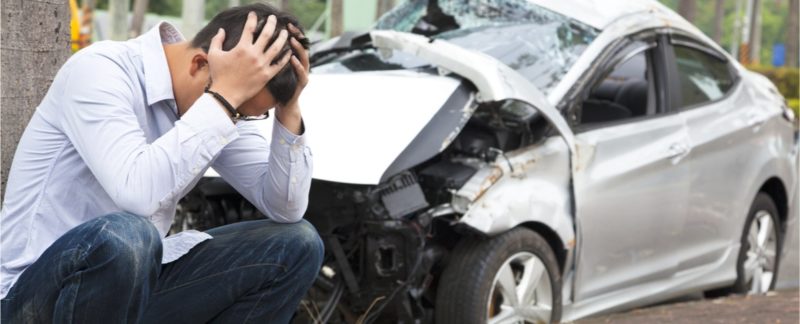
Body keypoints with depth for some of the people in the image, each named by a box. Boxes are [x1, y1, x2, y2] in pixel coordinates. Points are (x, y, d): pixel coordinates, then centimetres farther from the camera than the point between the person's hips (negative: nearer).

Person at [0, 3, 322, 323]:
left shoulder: (214, 102, 0)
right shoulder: (100, 69, -21)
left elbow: (286, 209, -1)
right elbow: (139, 193, -37)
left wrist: (288, 110, -13)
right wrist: (225, 95, -32)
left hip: (134, 282, 7)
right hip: (39, 296, -7)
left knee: (298, 244, -3)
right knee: (125, 235, -40)